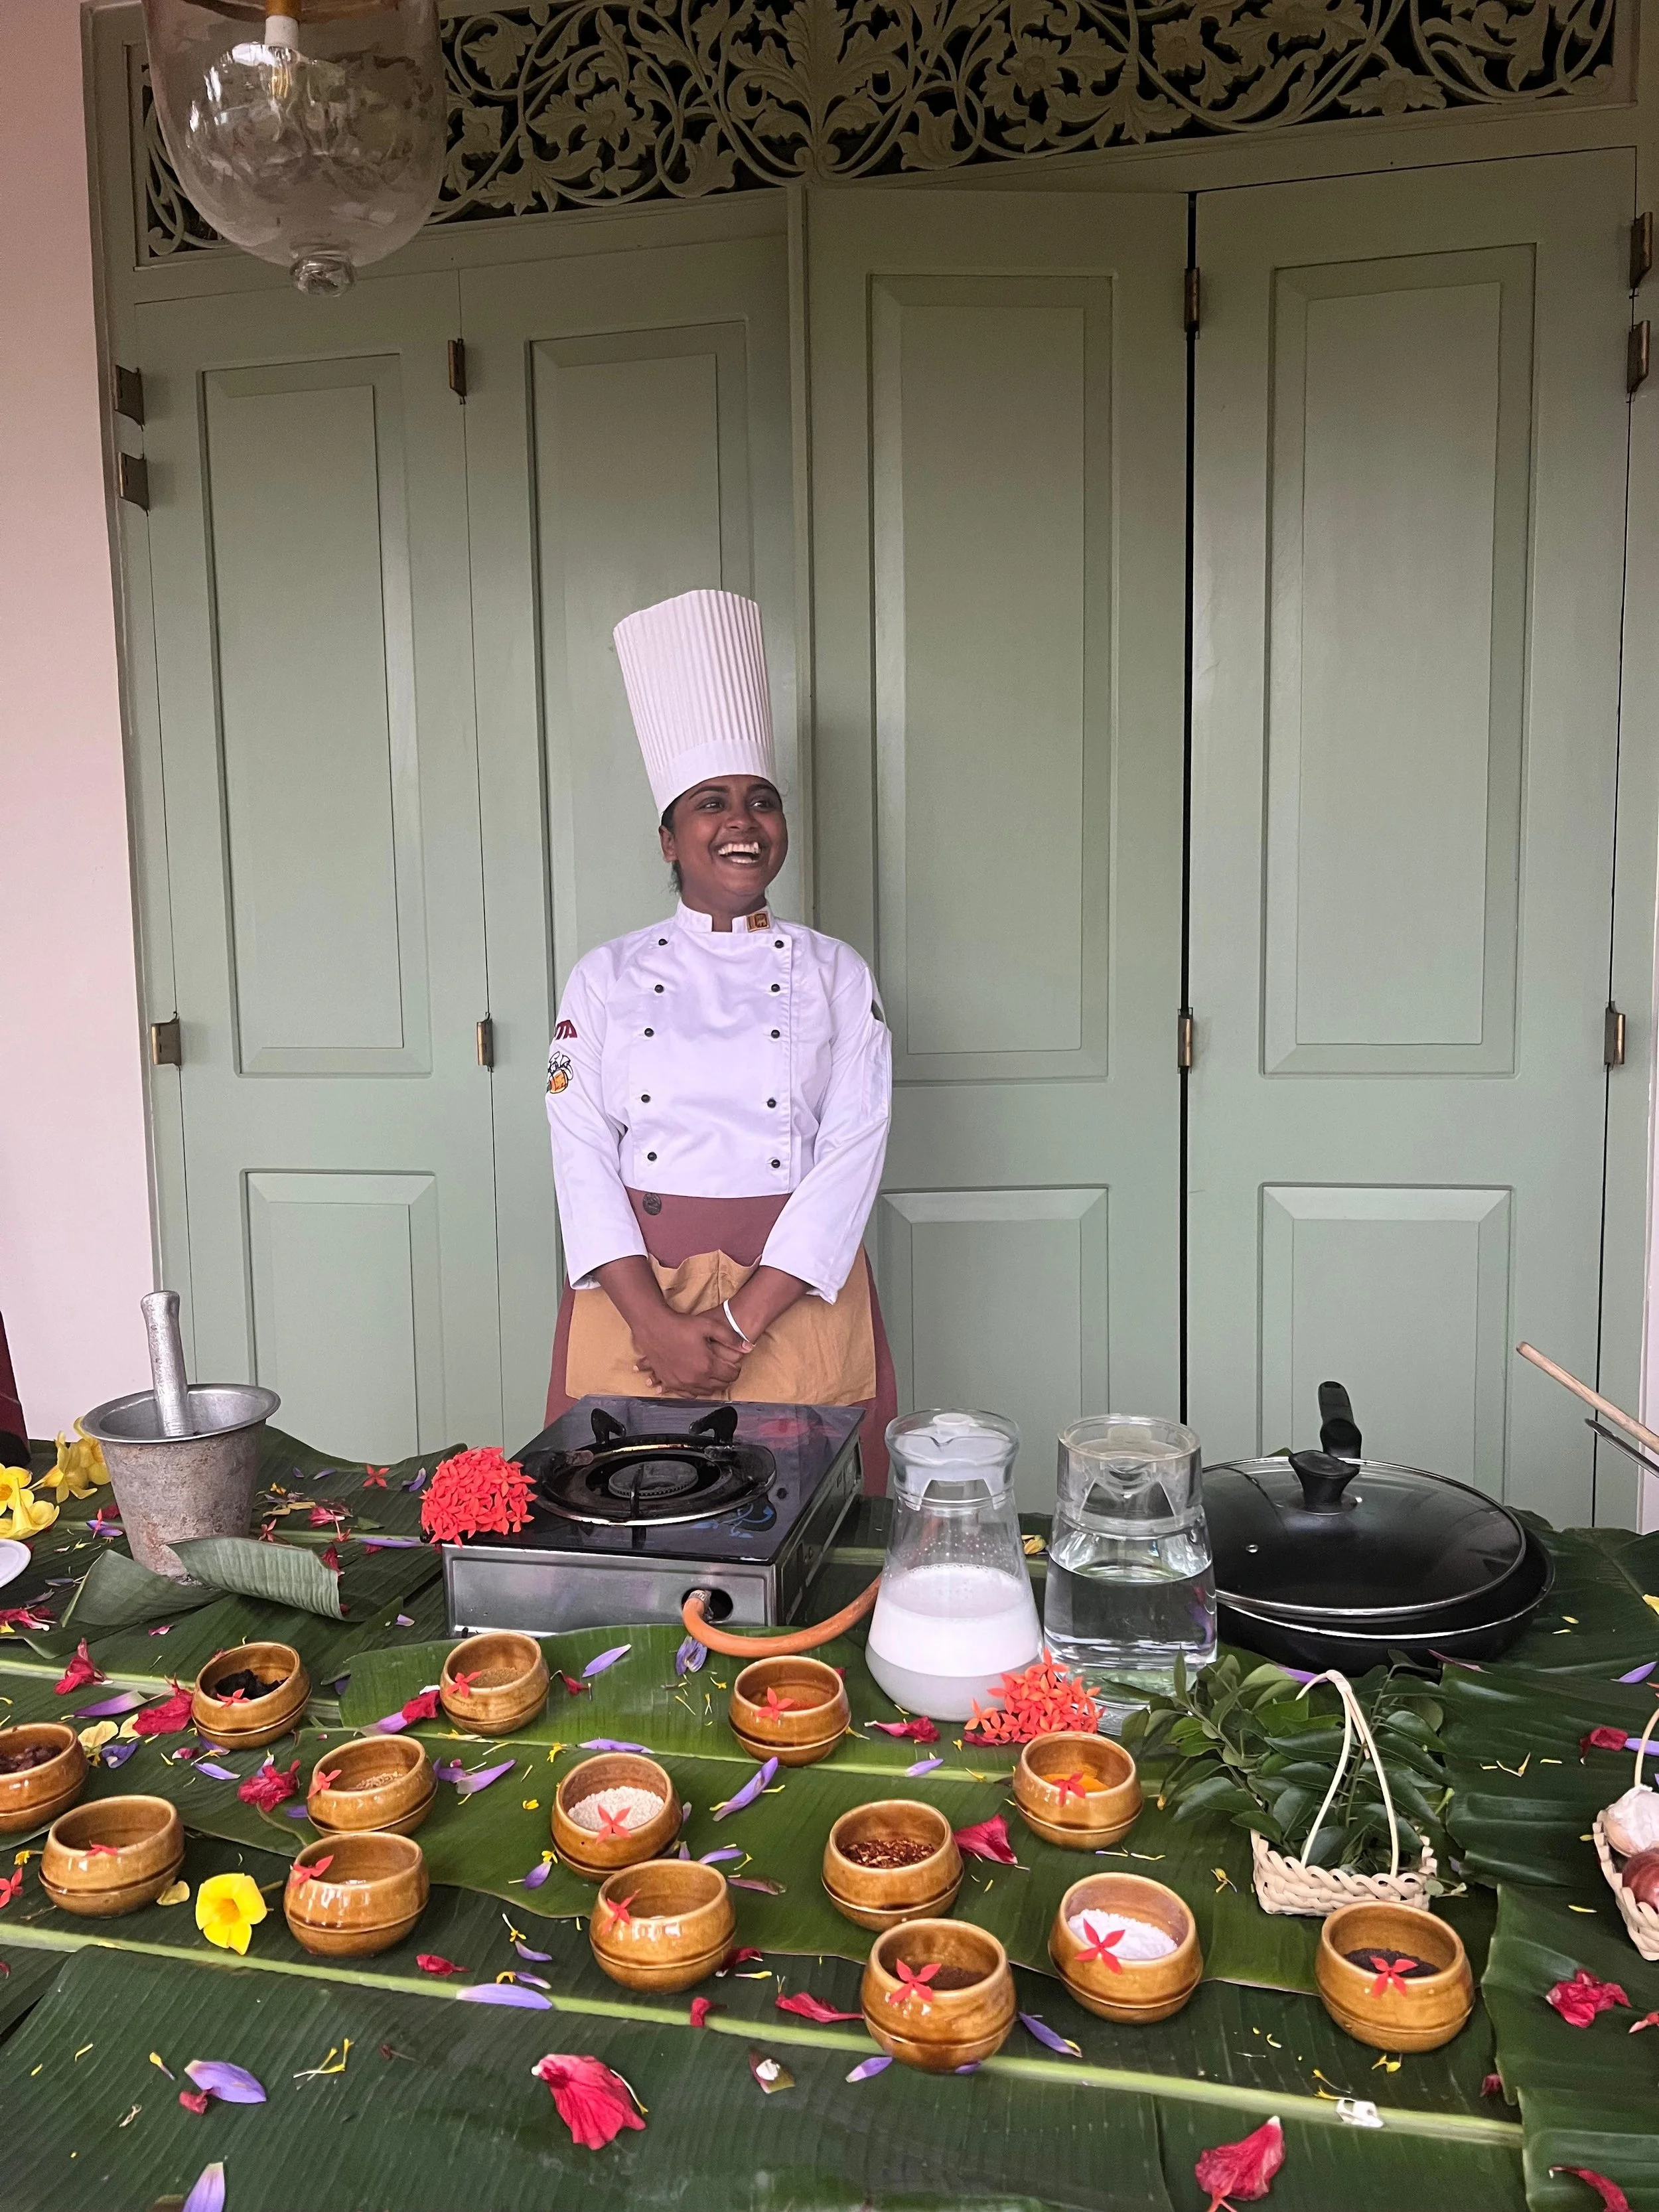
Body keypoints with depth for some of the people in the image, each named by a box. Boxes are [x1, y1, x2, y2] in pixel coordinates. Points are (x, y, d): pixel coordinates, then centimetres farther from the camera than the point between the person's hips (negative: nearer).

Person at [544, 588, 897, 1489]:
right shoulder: (606, 977, 4)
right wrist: (655, 1321, -15)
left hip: (793, 1293, 0)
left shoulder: (836, 974, 2)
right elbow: (582, 1155, -2)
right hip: (634, 1290, 1)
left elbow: (850, 1153, -6)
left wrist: (739, 1322, -15)